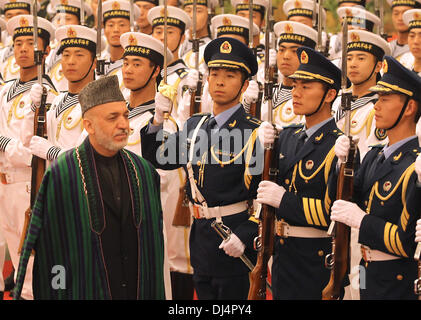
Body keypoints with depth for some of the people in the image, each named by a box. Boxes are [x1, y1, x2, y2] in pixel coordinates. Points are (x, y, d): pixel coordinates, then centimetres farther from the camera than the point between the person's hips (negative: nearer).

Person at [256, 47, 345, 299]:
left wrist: (285, 200, -22)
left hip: (317, 262, -7)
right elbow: (255, 184, 10)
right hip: (283, 256, 7)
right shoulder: (287, 136, 10)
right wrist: (261, 148, -6)